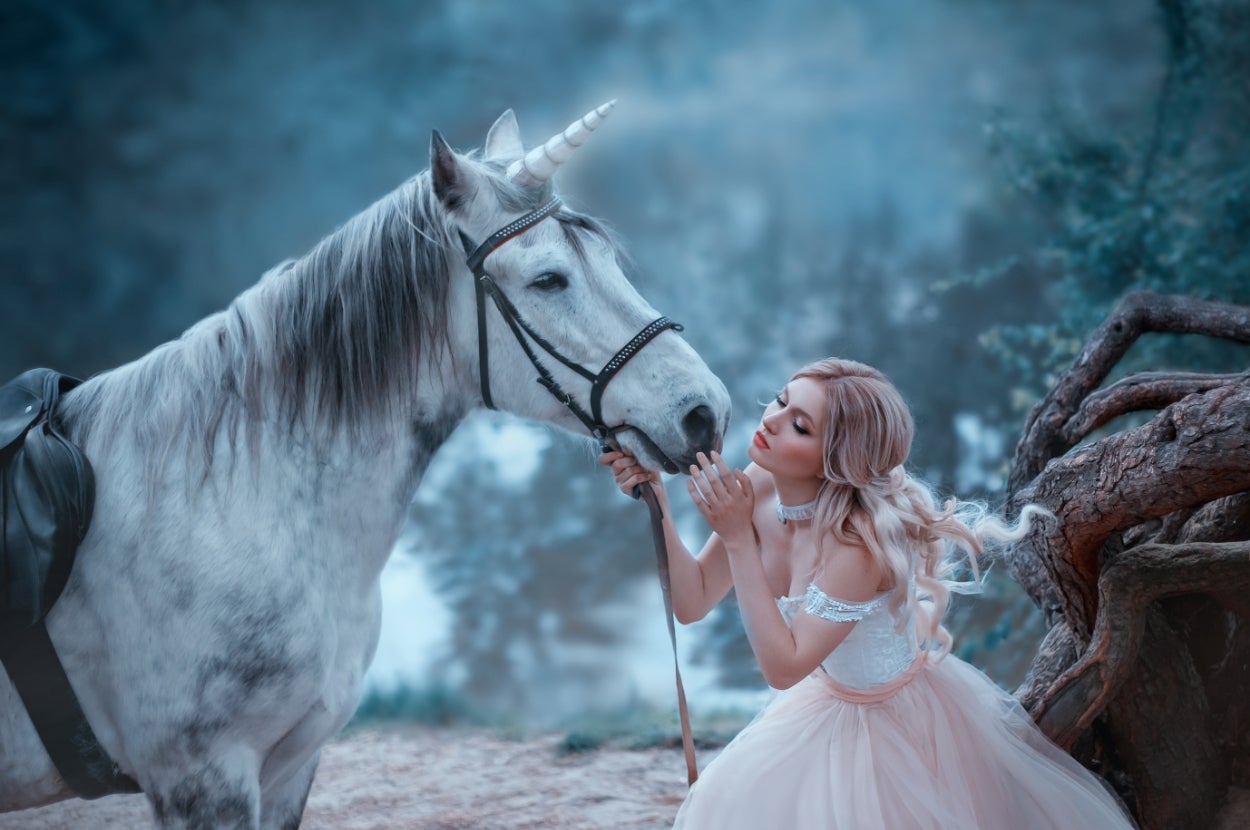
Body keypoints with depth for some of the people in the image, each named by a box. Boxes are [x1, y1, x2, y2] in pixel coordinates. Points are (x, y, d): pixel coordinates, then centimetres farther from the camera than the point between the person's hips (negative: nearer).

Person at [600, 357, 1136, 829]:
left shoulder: (856, 540, -35)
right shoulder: (760, 488, -15)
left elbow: (782, 666, -32)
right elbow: (693, 603, -8)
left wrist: (737, 538, -36)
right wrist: (656, 504, -22)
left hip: (905, 721, -7)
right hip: (830, 705, 7)